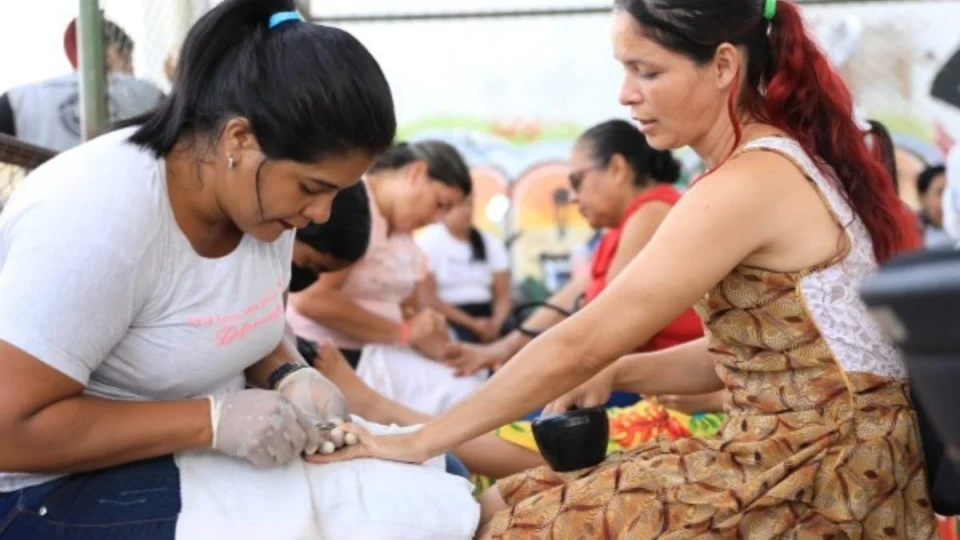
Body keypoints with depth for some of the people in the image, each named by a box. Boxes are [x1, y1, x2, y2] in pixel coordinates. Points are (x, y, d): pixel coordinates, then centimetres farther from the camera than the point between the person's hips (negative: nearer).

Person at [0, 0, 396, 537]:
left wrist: (289, 376, -11)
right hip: (55, 485, -8)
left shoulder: (262, 192, -6)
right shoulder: (97, 216, -28)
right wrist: (212, 419, -30)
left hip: (200, 451, 8)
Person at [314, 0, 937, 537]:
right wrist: (618, 373, 2)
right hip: (825, 459, 9)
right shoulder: (786, 161, 10)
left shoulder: (748, 184, -19)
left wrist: (420, 441, -11)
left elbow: (580, 344, -18)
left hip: (818, 482, -9)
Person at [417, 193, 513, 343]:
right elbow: (428, 298, -8)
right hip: (448, 317, -4)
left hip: (486, 315, 4)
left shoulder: (491, 243, 11)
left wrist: (495, 324, -16)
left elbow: (503, 295, 6)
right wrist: (472, 324, -15)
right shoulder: (427, 241, -2)